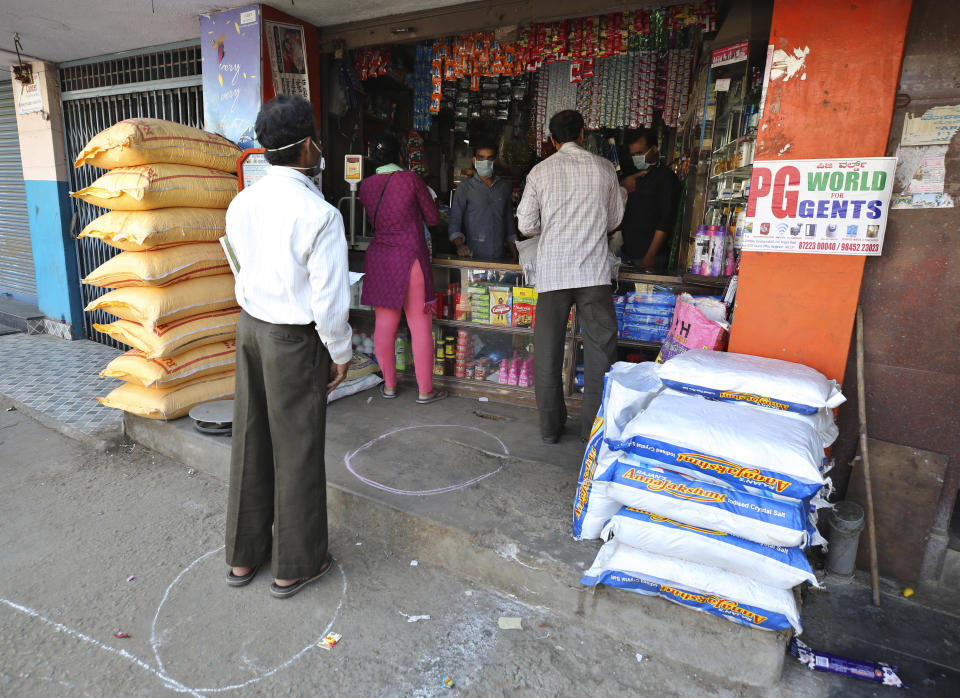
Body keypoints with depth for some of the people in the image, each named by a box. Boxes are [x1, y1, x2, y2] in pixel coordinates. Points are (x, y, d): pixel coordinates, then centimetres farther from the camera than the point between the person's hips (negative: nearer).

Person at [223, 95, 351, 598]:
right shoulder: (319, 214, -20)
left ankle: (243, 555, 36)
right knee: (296, 451, 8)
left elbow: (242, 270, 11)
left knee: (251, 441, 18)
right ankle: (295, 565, 27)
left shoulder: (241, 204, 1)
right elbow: (330, 299, -19)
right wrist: (340, 353, -6)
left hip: (249, 327, 7)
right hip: (295, 340, -6)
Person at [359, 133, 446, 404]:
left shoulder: (366, 185, 5)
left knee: (384, 323, 11)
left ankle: (389, 385, 22)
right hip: (410, 257, -5)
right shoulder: (411, 179, -8)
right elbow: (433, 218, 0)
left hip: (379, 258, 5)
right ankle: (425, 390, 9)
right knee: (420, 326, 2)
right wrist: (425, 198, 18)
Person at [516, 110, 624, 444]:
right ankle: (594, 427, 11)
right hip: (594, 270, 0)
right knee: (599, 349, 7)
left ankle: (550, 426, 16)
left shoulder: (540, 172, 4)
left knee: (548, 351, 8)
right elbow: (615, 219, 14)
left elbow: (526, 225, 3)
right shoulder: (604, 168, 5)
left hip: (552, 272, 1)